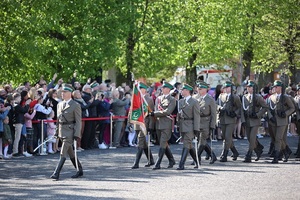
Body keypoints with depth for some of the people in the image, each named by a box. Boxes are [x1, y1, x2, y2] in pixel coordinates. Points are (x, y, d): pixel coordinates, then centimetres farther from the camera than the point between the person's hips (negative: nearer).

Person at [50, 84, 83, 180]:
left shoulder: (75, 105, -8)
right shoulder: (60, 105, 13)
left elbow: (78, 121, -10)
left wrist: (76, 135, -17)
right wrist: (57, 132, 16)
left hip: (70, 132, -8)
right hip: (61, 131, 8)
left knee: (63, 153, -12)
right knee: (70, 153, 15)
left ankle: (56, 173, -16)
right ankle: (80, 171, 28)